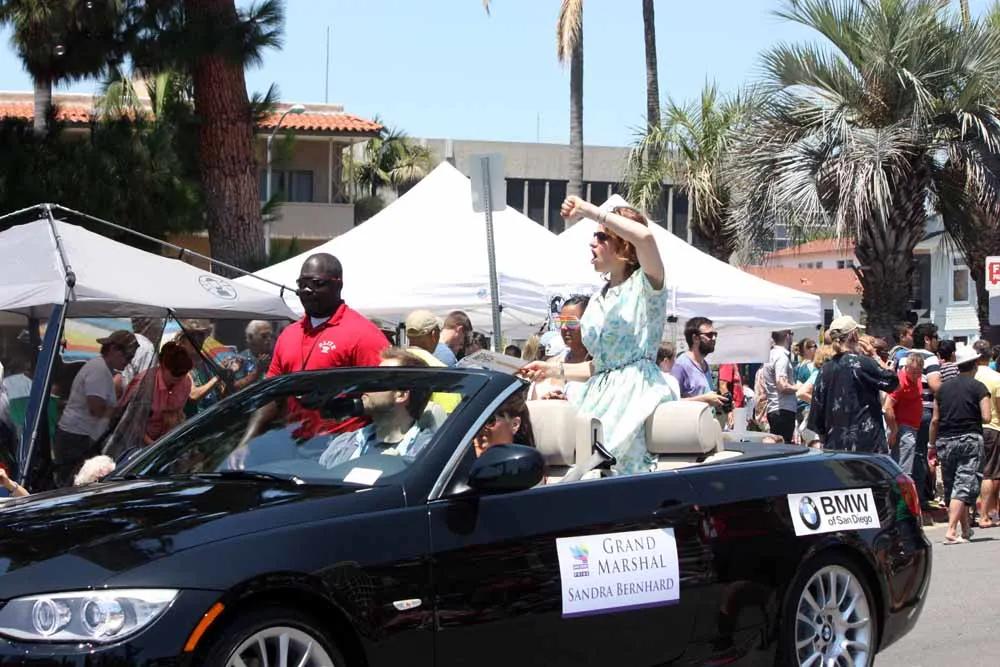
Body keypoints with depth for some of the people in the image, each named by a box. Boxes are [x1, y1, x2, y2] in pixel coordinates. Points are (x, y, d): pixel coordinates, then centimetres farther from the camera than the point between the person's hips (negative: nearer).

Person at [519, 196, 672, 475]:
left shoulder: (643, 285, 0)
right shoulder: (598, 300, 23)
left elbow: (645, 237, -23)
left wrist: (590, 211, -17)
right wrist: (554, 369, 14)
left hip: (635, 393, -7)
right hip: (599, 395, 7)